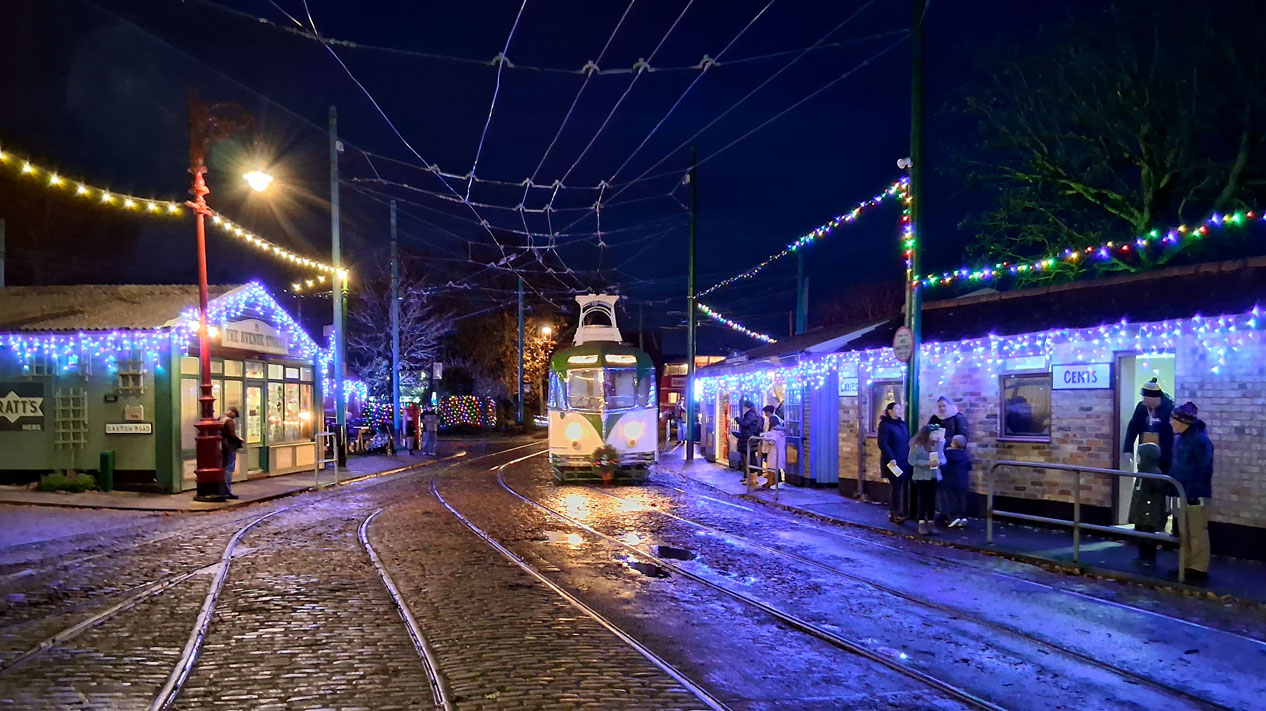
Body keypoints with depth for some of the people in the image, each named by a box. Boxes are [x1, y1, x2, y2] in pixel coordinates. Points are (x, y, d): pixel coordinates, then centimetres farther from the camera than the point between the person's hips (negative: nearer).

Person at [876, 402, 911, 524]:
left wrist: (910, 457, 8)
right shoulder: (885, 425, -7)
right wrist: (891, 458, -21)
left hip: (905, 462, 7)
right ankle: (894, 514, 2)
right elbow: (882, 443, -15)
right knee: (896, 487, -5)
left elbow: (908, 442, 19)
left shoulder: (903, 424, 16)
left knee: (904, 488, 4)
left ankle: (902, 513, 9)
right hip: (893, 462, -6)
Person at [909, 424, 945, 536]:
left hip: (934, 476, 4)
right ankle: (921, 523, 8)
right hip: (921, 476, -4)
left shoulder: (939, 443, 0)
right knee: (922, 499, 1)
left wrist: (939, 462, -19)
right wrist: (927, 463, -22)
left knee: (932, 500, 7)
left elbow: (943, 458, 4)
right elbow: (912, 461, -14)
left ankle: (931, 523, 14)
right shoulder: (916, 445, -11)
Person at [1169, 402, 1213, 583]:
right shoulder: (1179, 438, 9)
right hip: (1181, 493, 9)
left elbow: (1204, 470, -17)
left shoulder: (1200, 440, -16)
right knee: (1184, 533, 15)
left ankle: (1199, 569, 5)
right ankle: (1187, 565, 24)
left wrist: (1195, 493, -19)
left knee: (1197, 533, -1)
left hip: (1195, 494, -9)